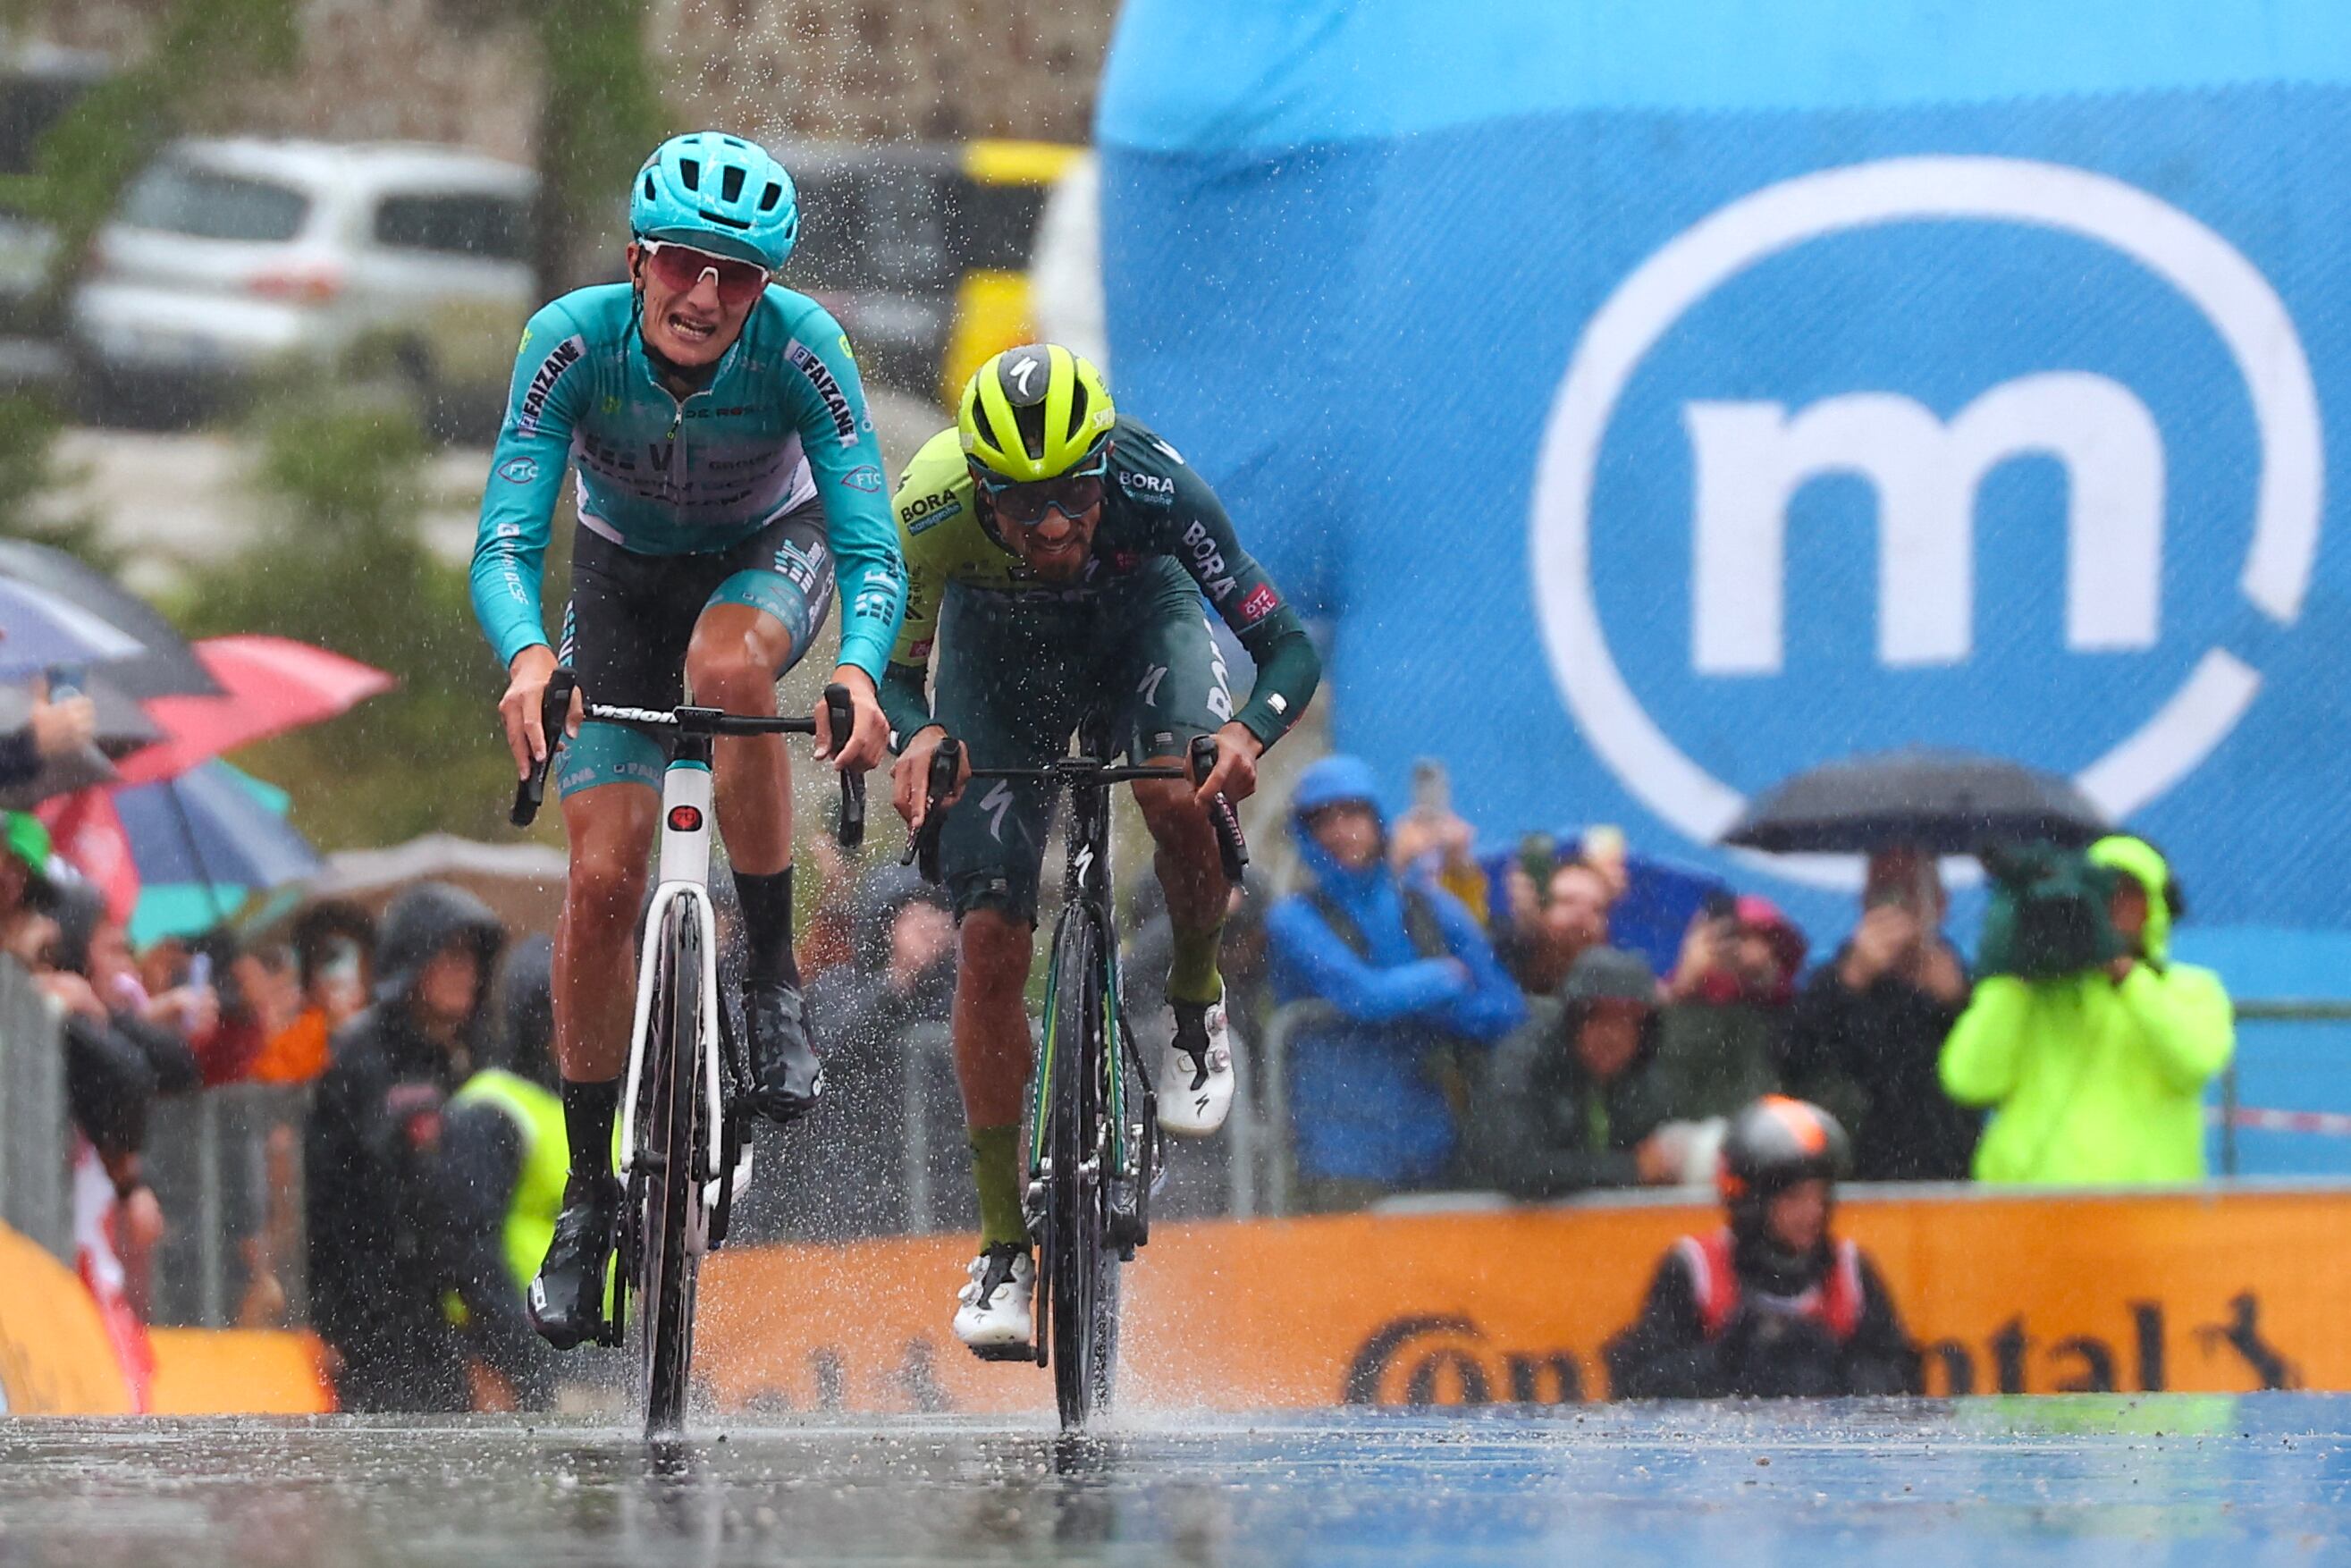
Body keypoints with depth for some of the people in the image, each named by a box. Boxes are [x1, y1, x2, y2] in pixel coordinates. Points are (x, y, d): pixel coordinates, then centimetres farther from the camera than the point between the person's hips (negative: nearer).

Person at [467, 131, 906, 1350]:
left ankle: (774, 978, -20)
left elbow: (872, 548, -33)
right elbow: (506, 543, -34)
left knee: (727, 668, -38)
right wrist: (528, 655, -56)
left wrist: (859, 669, -54)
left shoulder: (800, 347, -32)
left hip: (770, 554, -1)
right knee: (601, 882, -8)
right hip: (625, 571, 1)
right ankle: (589, 1191, 7)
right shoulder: (574, 340, -31)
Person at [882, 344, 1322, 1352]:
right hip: (999, 652, 1)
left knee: (1180, 797, -33)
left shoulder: (1153, 487, -38)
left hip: (1137, 616, -1)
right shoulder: (930, 509, -36)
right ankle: (1002, 1248, 2)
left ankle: (1196, 1007, -1)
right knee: (989, 942, -9)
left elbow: (1287, 645, -31)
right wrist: (916, 737, -43)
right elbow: (894, 672, -21)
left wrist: (1250, 731, -52)